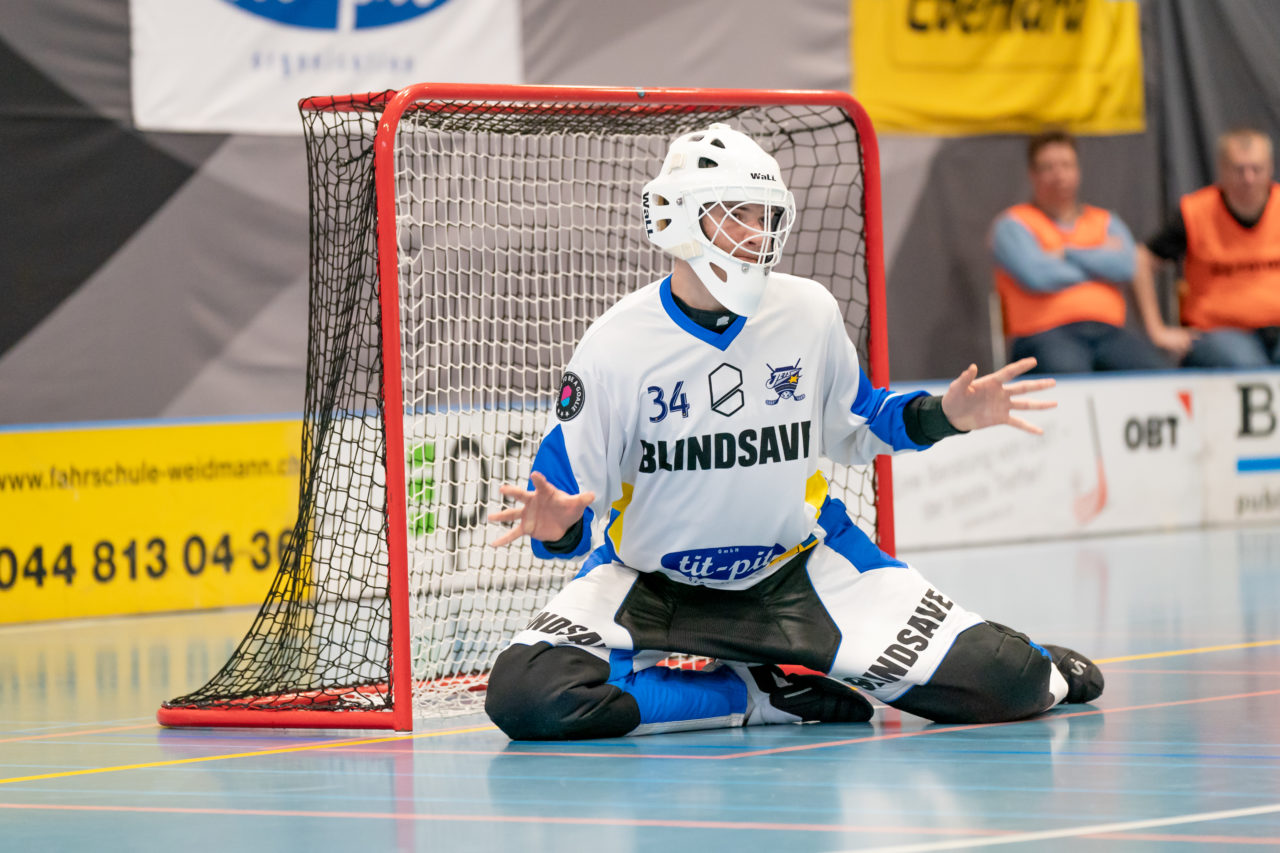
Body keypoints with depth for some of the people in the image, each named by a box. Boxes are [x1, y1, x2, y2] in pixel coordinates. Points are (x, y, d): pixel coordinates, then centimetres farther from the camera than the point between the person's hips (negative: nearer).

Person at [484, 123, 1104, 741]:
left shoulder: (809, 312, -6)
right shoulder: (616, 345, -15)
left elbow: (852, 425, 12)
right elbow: (564, 484, -11)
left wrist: (944, 416, -4)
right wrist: (557, 524, -34)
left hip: (798, 564, 1)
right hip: (649, 578, -1)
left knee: (996, 687, -16)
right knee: (527, 696, -28)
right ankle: (762, 697, -10)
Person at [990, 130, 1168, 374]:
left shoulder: (1105, 221, 24)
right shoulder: (1013, 224, 11)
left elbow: (1125, 267, 4)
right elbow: (1036, 276, -7)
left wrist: (1066, 253, 2)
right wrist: (1098, 264, 6)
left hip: (1108, 332, 4)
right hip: (1044, 333, -4)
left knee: (1158, 370, -26)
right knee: (1069, 375, -40)